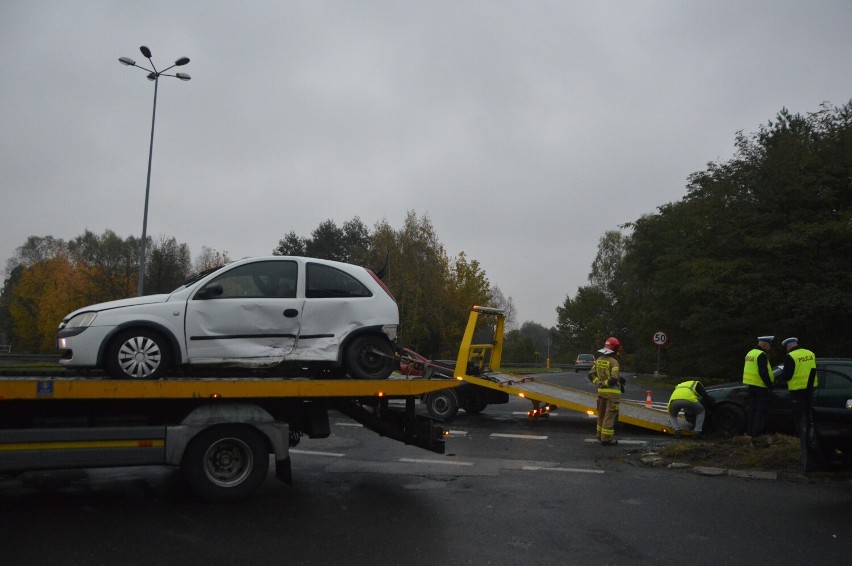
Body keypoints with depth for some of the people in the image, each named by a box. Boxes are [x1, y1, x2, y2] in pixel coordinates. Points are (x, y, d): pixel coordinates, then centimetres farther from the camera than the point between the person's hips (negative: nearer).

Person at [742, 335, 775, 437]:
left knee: (752, 409, 14)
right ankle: (756, 433, -2)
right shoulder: (762, 355, -16)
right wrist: (770, 385, -15)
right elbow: (763, 372, -23)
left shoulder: (750, 353, 14)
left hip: (751, 385, 9)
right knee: (761, 410, -2)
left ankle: (750, 431, 17)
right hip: (760, 386, -9)